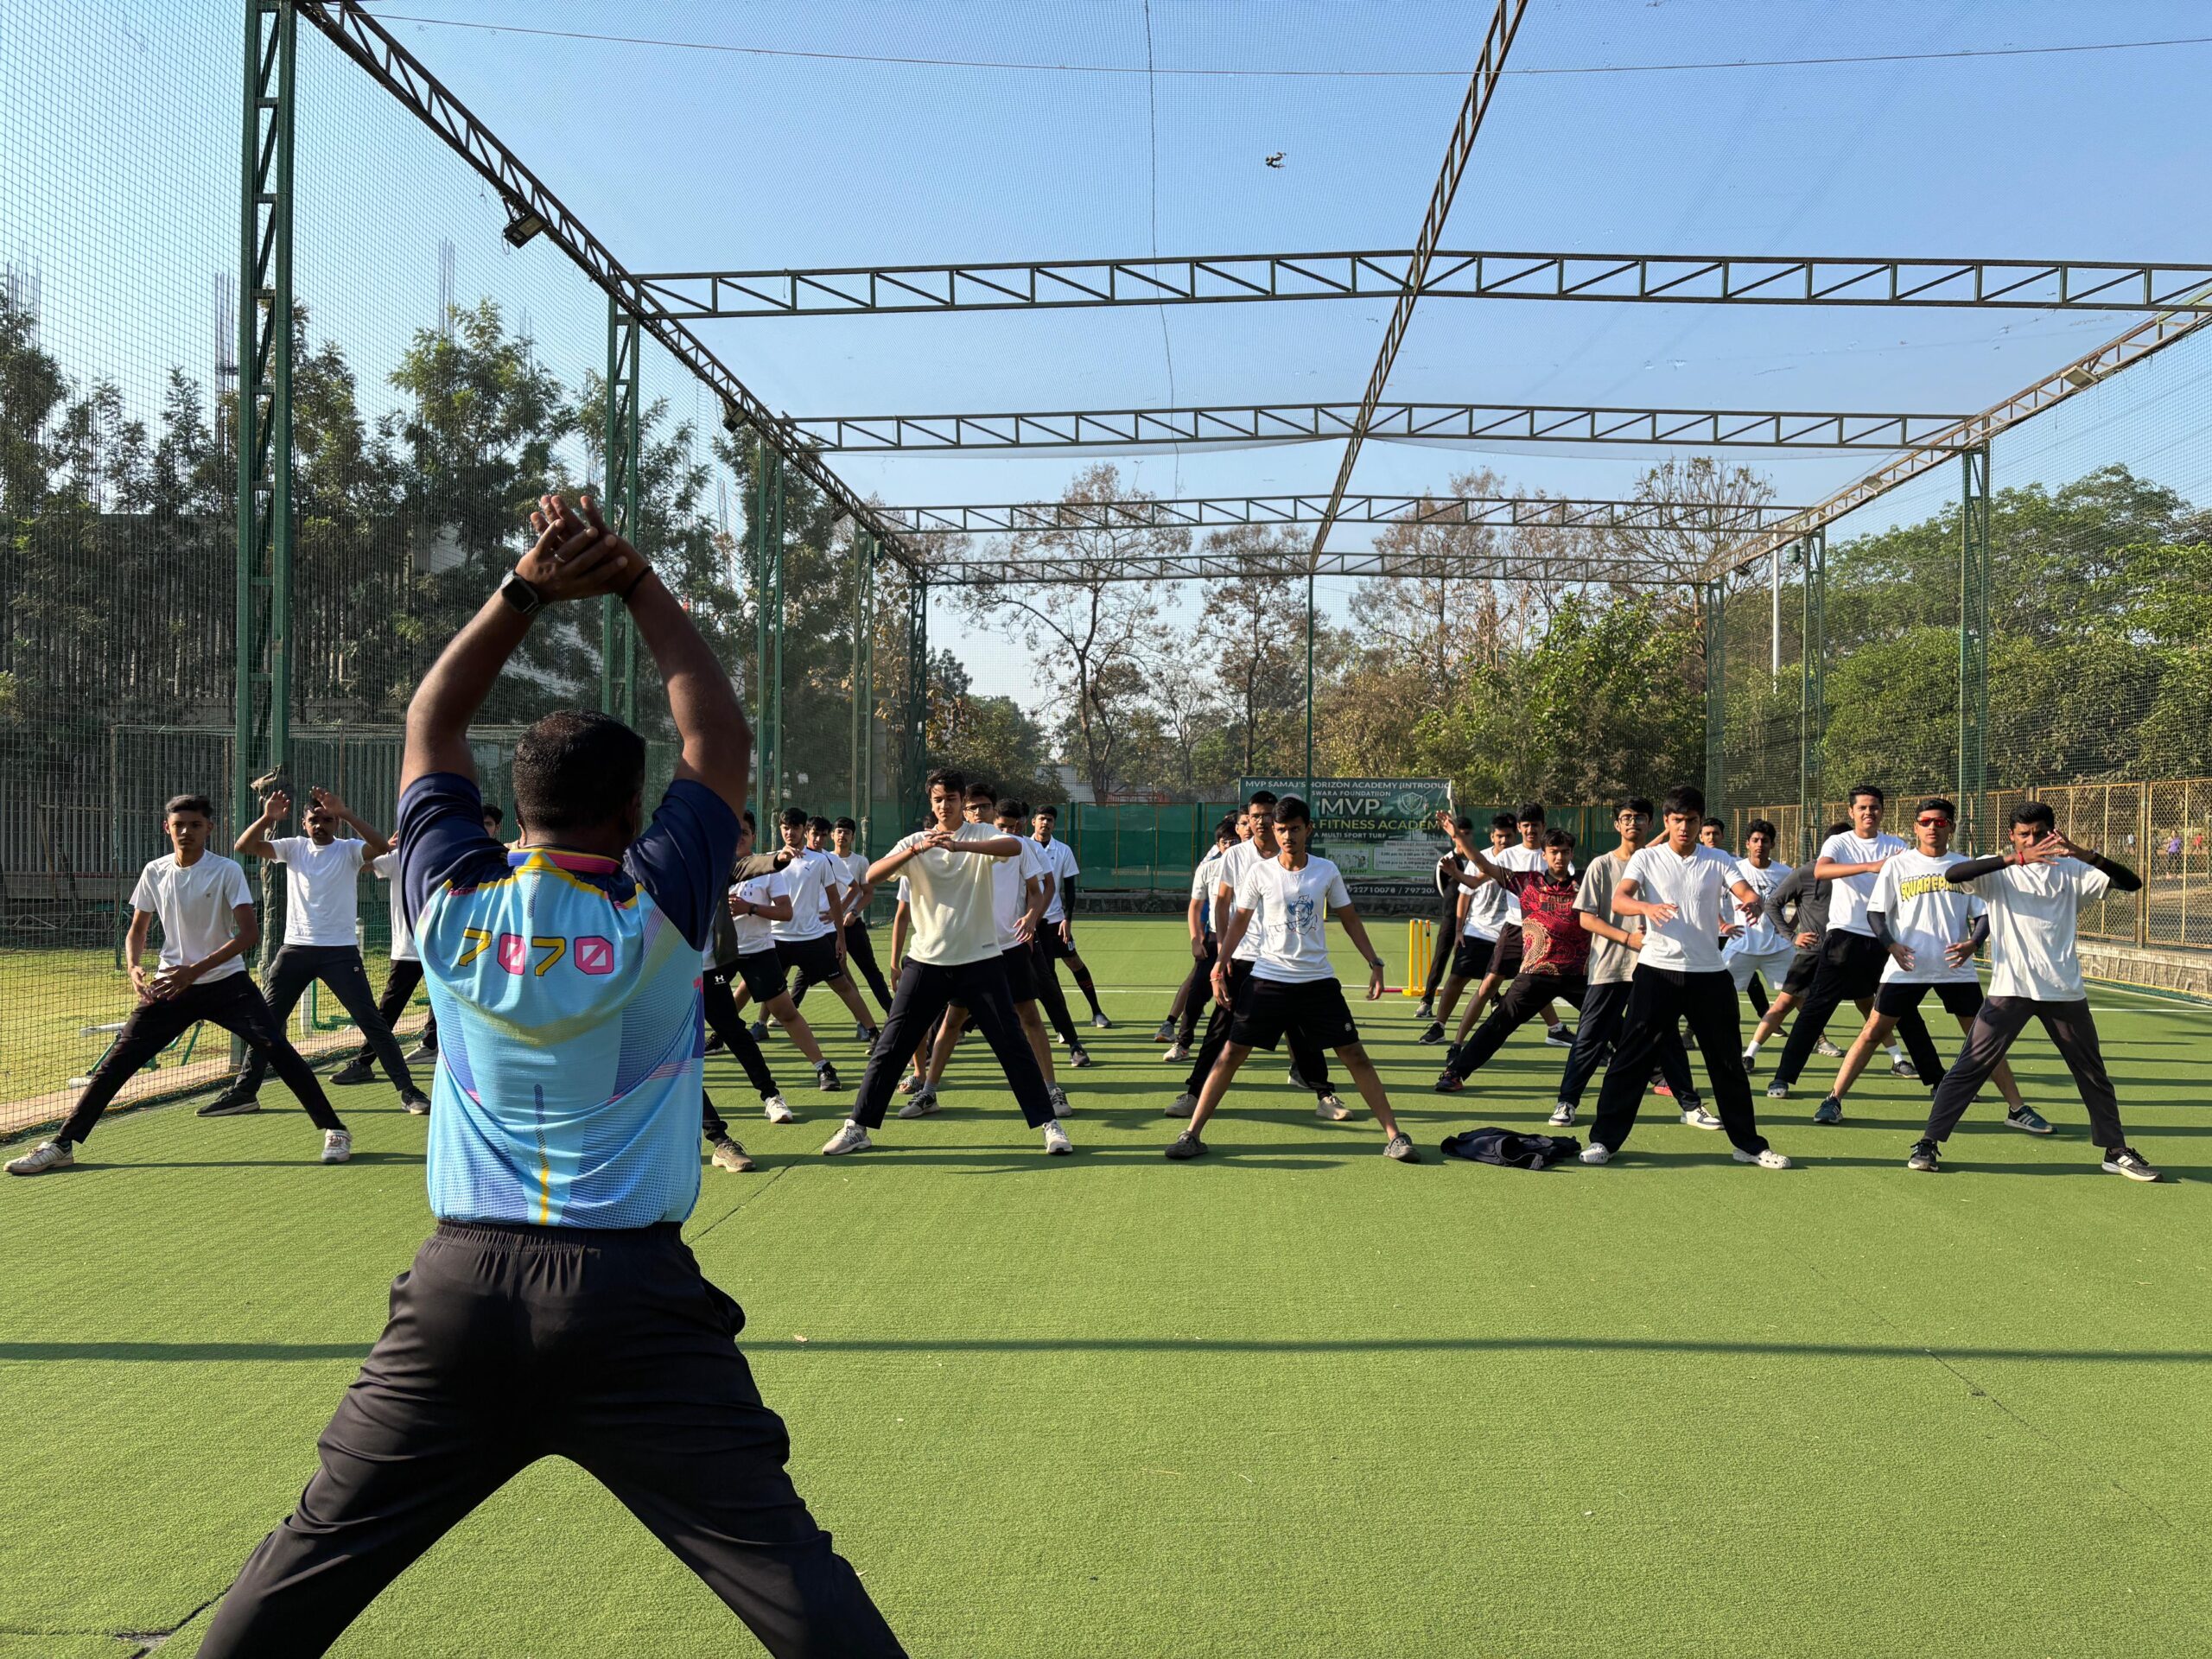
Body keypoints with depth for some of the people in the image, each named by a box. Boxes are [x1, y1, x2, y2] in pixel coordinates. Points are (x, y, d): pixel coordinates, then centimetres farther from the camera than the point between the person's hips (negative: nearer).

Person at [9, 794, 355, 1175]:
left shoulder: (227, 870, -10)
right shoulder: (155, 872, 2)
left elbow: (250, 933, -18)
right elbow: (137, 930, 13)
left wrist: (195, 970, -24)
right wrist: (135, 968, -8)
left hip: (226, 983, -3)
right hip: (171, 986, 3)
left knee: (277, 1048, -17)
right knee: (118, 1059, -3)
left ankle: (334, 1130, -9)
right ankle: (62, 1144, 7)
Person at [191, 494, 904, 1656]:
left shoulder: (453, 904, 0)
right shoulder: (658, 909, -6)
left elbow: (430, 728, 15)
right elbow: (719, 738, 6)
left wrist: (523, 593, 10)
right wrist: (636, 584, 9)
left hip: (462, 1289, 3)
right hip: (633, 1298, -2)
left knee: (310, 1562, 17)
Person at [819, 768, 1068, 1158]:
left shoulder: (982, 834, 0)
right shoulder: (915, 842, 4)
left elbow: (1015, 846, -23)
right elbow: (872, 876, -12)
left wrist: (961, 845, -37)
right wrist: (916, 849, -28)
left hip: (980, 961, -1)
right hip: (926, 961, 1)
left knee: (1013, 1044, 0)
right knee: (890, 1047, 1)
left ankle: (1048, 1123, 9)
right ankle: (858, 1127, 10)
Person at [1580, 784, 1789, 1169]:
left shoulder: (1718, 860, 6)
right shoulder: (1646, 859, 1)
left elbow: (1748, 893, -10)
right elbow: (1618, 900, -14)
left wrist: (1752, 905, -35)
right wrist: (1648, 908, -36)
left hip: (1709, 974, 2)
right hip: (1657, 970, -2)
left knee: (1728, 1062, 9)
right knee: (1630, 1058, -3)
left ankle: (1748, 1144, 21)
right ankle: (1605, 1140, 5)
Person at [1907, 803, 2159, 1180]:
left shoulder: (2071, 871, 7)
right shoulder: (1999, 871, 0)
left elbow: (2132, 883, -2)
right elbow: (1953, 875, -20)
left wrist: (2083, 853, -18)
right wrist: (2015, 858, -29)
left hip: (2065, 992, 3)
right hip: (2009, 989, -3)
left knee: (2093, 1074, 13)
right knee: (1970, 1067, -6)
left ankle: (2117, 1151, 28)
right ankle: (1928, 1142, 0)